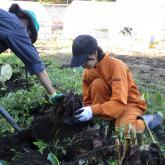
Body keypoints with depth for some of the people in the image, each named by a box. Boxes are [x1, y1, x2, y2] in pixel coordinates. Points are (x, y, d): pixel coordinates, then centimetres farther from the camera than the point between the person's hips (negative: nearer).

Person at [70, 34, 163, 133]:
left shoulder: (115, 65, -26)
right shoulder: (88, 71, -6)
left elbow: (119, 102, -34)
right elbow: (88, 101, 0)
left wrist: (94, 110, -42)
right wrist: (87, 111, -22)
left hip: (130, 103, -5)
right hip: (110, 103, 5)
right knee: (97, 84, -25)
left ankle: (148, 120, -5)